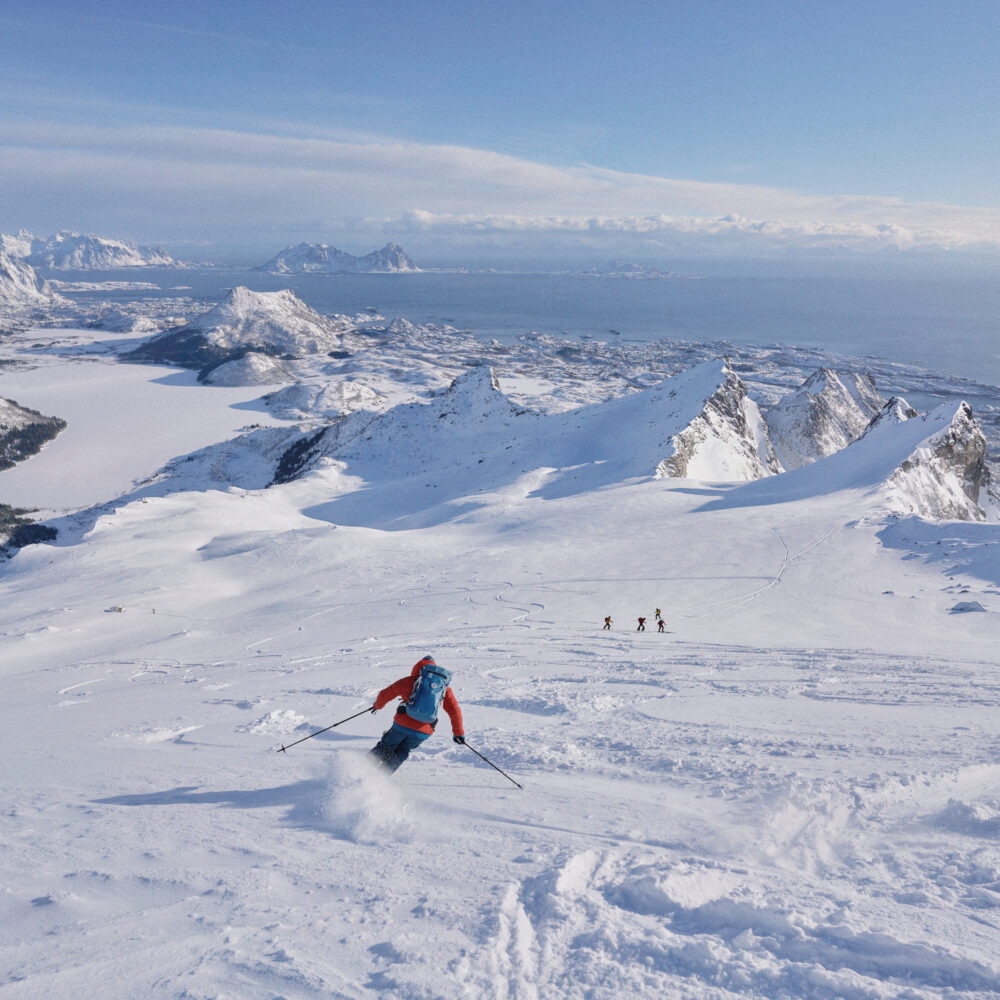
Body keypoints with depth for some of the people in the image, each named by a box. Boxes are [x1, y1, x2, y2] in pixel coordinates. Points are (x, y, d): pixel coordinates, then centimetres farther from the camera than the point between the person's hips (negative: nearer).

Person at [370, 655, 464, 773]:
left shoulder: (409, 681, 5)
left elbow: (385, 694, 12)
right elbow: (454, 711, 10)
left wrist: (377, 705, 34)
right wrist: (459, 733, 20)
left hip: (402, 724, -2)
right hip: (424, 732, 2)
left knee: (386, 747, 23)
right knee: (402, 752, 26)